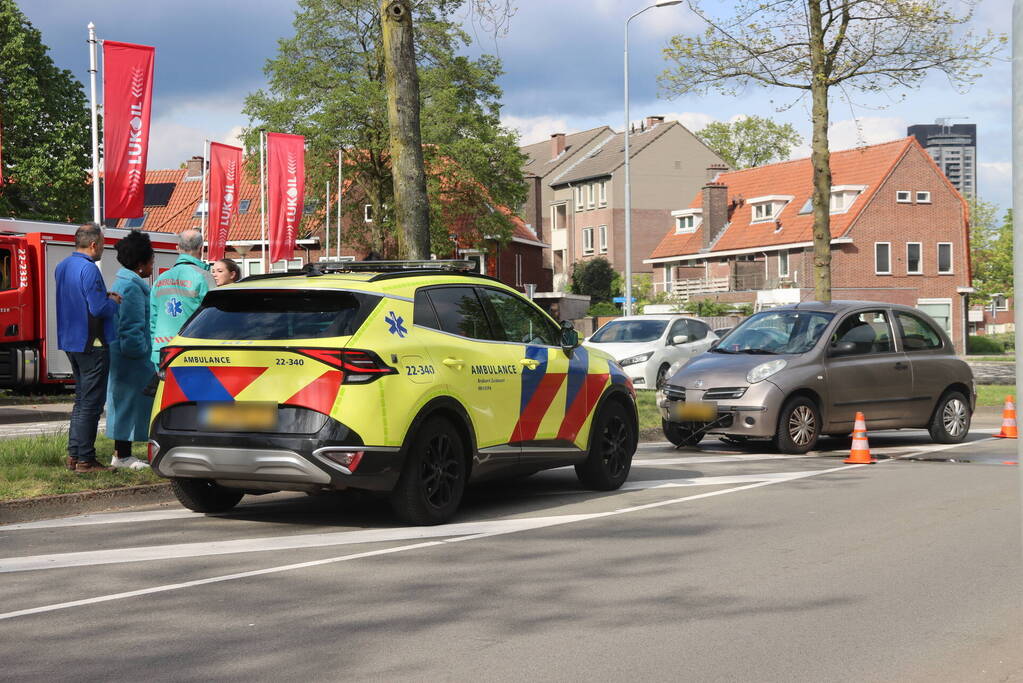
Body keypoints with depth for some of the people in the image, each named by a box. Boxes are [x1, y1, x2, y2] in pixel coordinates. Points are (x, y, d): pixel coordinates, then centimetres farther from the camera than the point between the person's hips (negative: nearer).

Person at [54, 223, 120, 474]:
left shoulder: (62, 267, 11)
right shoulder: (88, 269, -19)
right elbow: (99, 308, -23)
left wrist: (104, 296, 12)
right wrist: (113, 302, -3)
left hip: (70, 341, 9)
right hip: (91, 343, -9)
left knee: (81, 398, 19)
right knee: (91, 402, -3)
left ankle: (73, 455, 21)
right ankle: (85, 460, 0)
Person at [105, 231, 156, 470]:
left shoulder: (123, 283, 16)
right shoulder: (132, 287, -18)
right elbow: (133, 326, -21)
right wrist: (141, 350, -15)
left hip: (121, 356, 11)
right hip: (134, 359, -11)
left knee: (125, 402, 14)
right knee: (130, 401, -5)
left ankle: (121, 452, 19)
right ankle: (123, 455, 0)